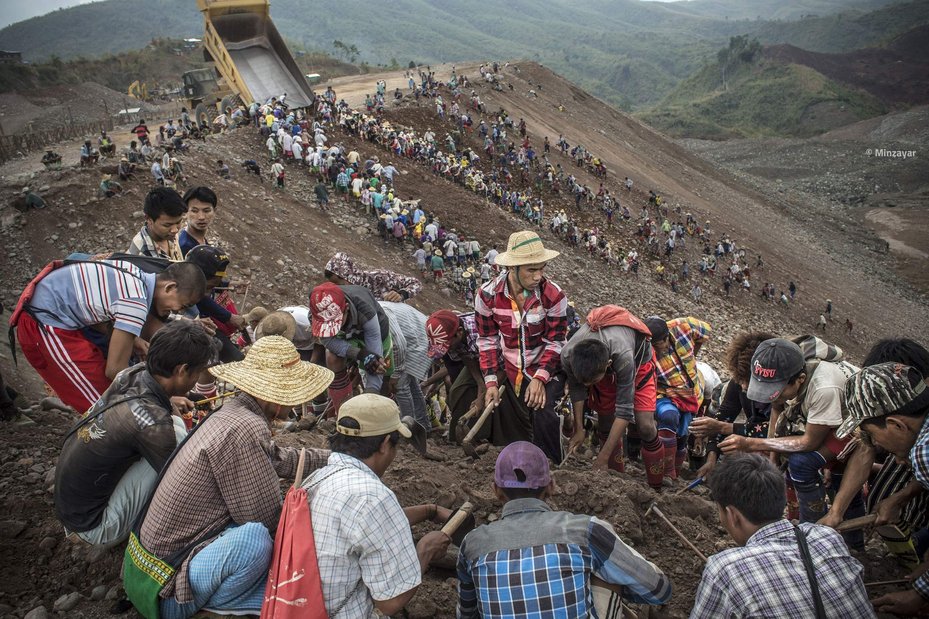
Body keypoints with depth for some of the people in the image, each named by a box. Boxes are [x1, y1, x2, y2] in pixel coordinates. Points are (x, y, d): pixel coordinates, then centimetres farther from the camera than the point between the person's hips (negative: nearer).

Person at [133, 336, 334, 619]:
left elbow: (279, 459, 15)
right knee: (254, 535, -35)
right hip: (173, 580, -10)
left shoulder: (234, 412, 1)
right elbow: (266, 519, -22)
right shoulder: (245, 431, -29)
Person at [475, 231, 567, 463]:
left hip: (546, 368, -3)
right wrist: (491, 383, -10)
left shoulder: (553, 295, -21)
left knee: (542, 413, -25)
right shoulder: (487, 295, -15)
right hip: (511, 372, 3)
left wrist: (540, 379, -25)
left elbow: (555, 342, -14)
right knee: (517, 431, 11)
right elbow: (487, 340, -5)